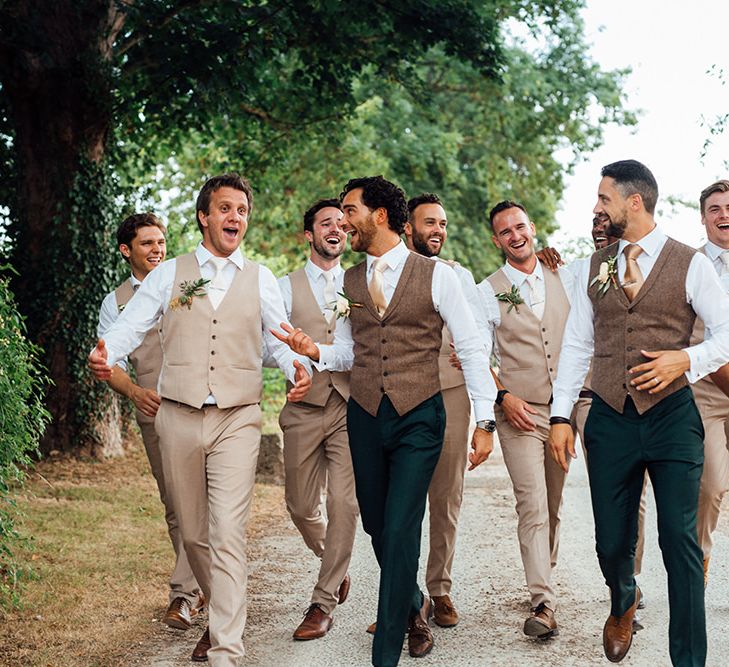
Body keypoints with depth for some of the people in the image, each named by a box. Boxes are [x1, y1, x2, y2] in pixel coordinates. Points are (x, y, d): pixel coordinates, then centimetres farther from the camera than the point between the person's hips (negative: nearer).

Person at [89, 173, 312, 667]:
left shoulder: (261, 280, 9)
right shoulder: (169, 275, 8)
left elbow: (281, 338, 5)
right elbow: (131, 325, 0)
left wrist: (299, 367, -18)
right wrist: (106, 355, -22)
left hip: (237, 421, -1)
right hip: (179, 418, 2)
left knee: (228, 535, -12)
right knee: (193, 533, 12)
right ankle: (221, 616, 34)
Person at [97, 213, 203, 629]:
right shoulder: (116, 303, 13)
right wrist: (134, 390, -17)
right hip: (154, 410, 2)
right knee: (174, 505, 7)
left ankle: (184, 594, -14)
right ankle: (201, 585, 19)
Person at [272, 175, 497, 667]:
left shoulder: (436, 276, -4)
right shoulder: (349, 282, 10)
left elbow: (472, 347, -2)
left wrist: (485, 420, -7)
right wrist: (315, 351, -6)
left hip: (419, 419, -4)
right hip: (365, 418, 5)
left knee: (400, 531, -10)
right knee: (377, 527, 12)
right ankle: (414, 605, 40)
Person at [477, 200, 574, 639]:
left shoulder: (564, 280, 10)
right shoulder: (487, 292, 2)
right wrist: (503, 397, -12)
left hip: (563, 407, 3)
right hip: (519, 412, -3)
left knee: (554, 505, 10)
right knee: (533, 505, -12)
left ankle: (545, 578, 27)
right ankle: (544, 603, -13)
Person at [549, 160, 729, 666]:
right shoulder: (596, 267, 11)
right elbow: (576, 344, 11)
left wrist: (686, 358, -17)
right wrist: (561, 416, 5)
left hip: (672, 416, -3)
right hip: (610, 419, 3)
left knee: (680, 540, -6)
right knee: (611, 542, 7)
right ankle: (623, 604, 41)